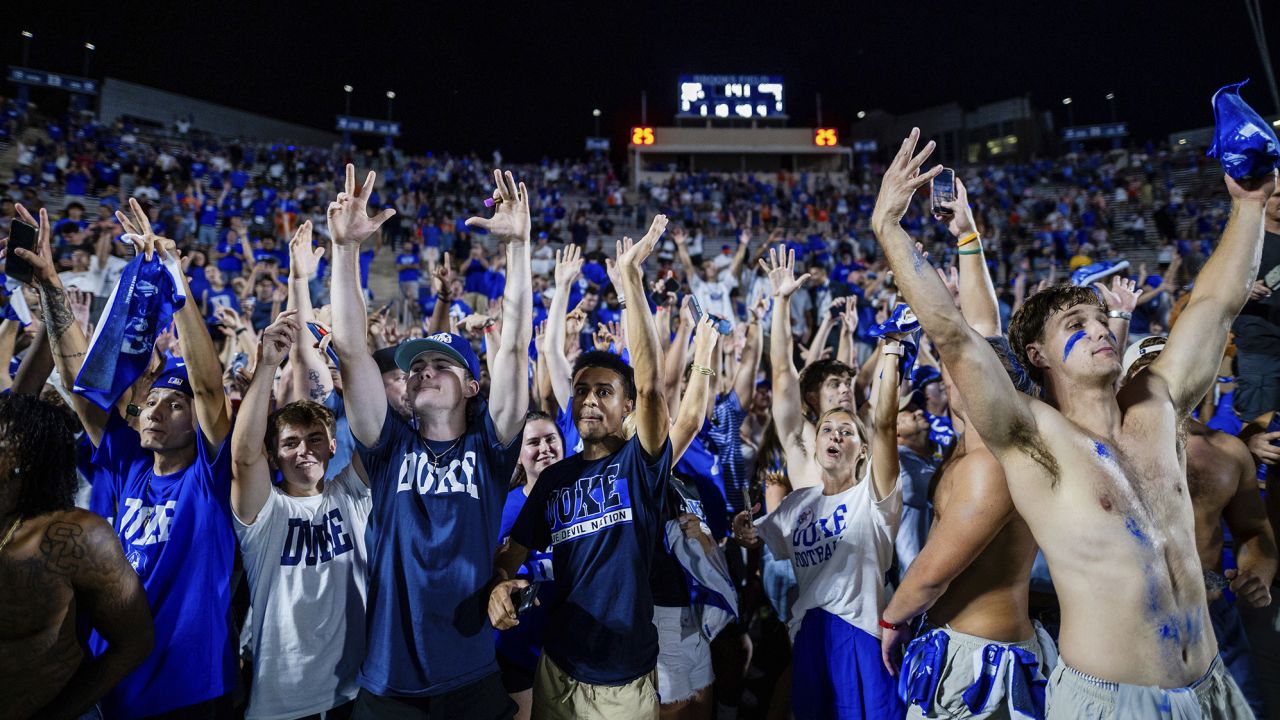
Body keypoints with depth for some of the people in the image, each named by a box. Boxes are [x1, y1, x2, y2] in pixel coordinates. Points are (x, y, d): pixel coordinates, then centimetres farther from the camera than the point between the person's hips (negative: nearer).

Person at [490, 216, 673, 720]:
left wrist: (630, 275, -29)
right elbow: (514, 551, 6)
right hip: (558, 667, 4)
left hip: (626, 677, -3)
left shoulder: (641, 462, -10)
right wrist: (500, 584, -18)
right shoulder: (554, 478, 3)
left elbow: (651, 383, -26)